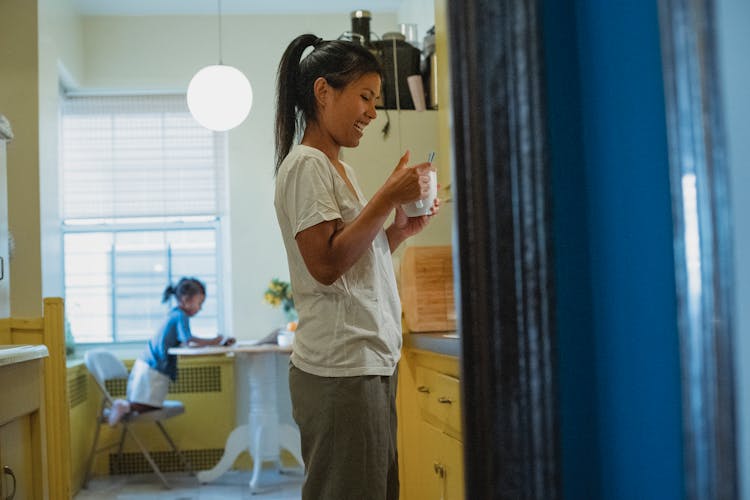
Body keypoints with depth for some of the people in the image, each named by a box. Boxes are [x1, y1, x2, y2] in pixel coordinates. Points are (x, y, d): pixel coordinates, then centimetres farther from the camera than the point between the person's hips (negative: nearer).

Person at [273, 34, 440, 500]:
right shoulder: (306, 165, -10)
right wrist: (388, 197, -16)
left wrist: (399, 231, 6)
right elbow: (325, 264, -18)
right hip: (341, 369, -9)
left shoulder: (336, 166, 17)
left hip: (373, 360, 9)